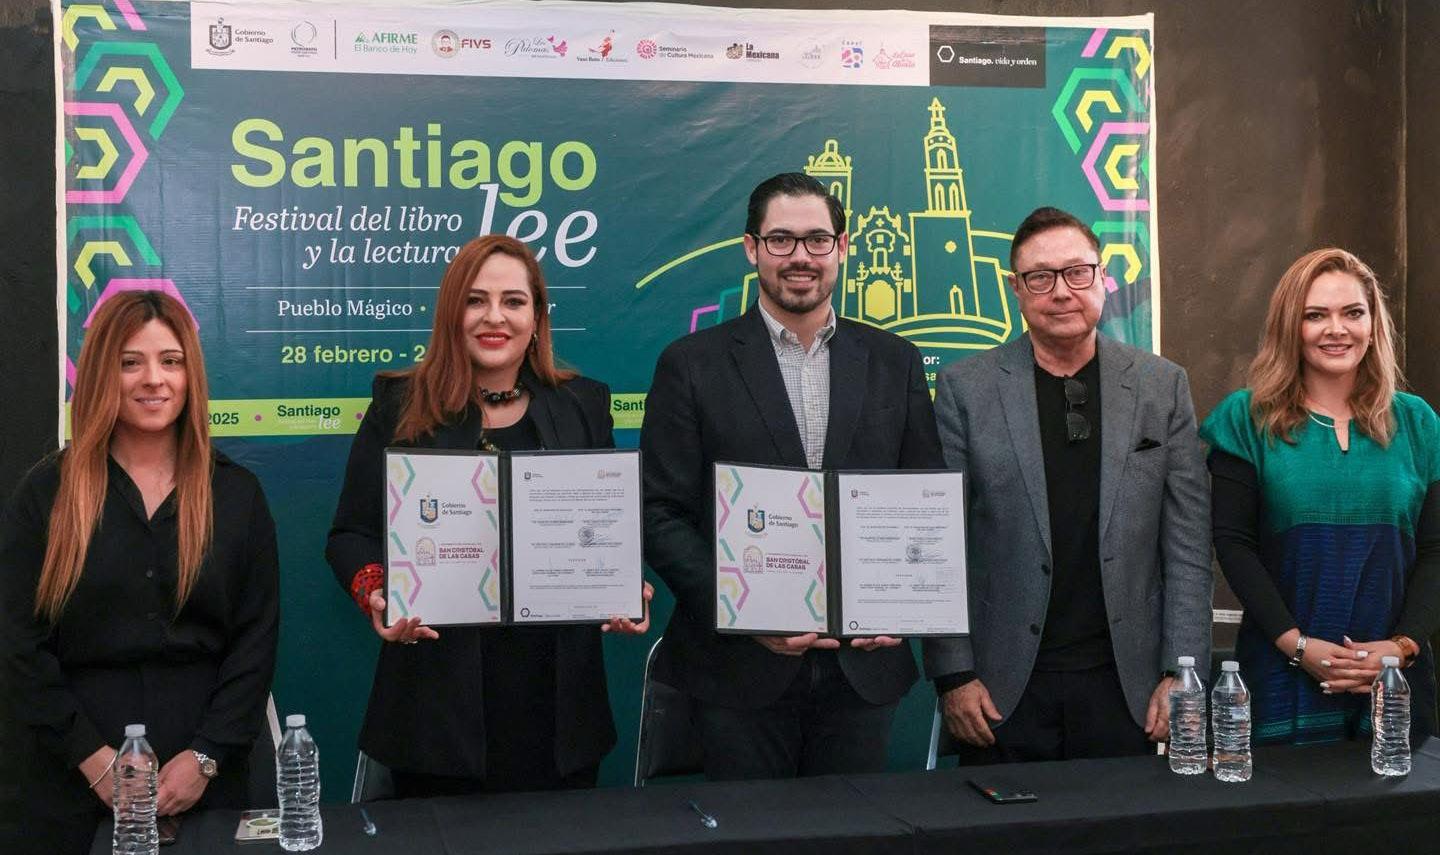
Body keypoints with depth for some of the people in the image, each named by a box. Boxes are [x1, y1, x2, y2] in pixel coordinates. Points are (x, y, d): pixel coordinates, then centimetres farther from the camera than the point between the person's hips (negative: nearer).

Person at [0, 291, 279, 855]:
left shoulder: (236, 493, 4)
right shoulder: (47, 492, 1)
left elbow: (257, 636, 0)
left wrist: (207, 755, -10)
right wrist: (91, 755, -11)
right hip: (79, 778, -1)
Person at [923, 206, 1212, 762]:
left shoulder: (1163, 386, 5)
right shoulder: (965, 389, 0)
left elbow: (1187, 547, 4)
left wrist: (1182, 674, -1)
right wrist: (954, 675, -5)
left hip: (1125, 685, 1)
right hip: (1004, 690, -1)